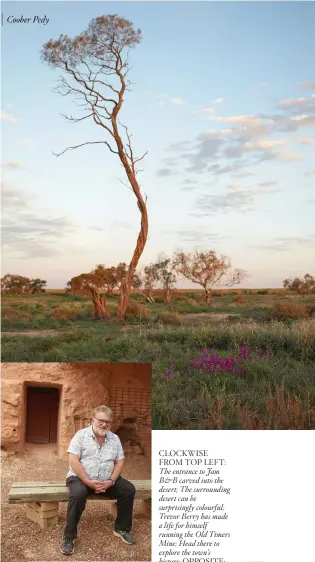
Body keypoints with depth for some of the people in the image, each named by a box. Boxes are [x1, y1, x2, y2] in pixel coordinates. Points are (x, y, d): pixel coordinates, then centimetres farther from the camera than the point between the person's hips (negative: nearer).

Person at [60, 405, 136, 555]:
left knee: (129, 489, -13)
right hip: (80, 478, -4)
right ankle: (69, 537, -17)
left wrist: (111, 481, -13)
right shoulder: (81, 435, -9)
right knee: (78, 494, -35)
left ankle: (121, 528, 7)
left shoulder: (115, 438, 5)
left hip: (106, 480, 4)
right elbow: (73, 461, -16)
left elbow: (119, 462, 4)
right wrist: (88, 482, -22)